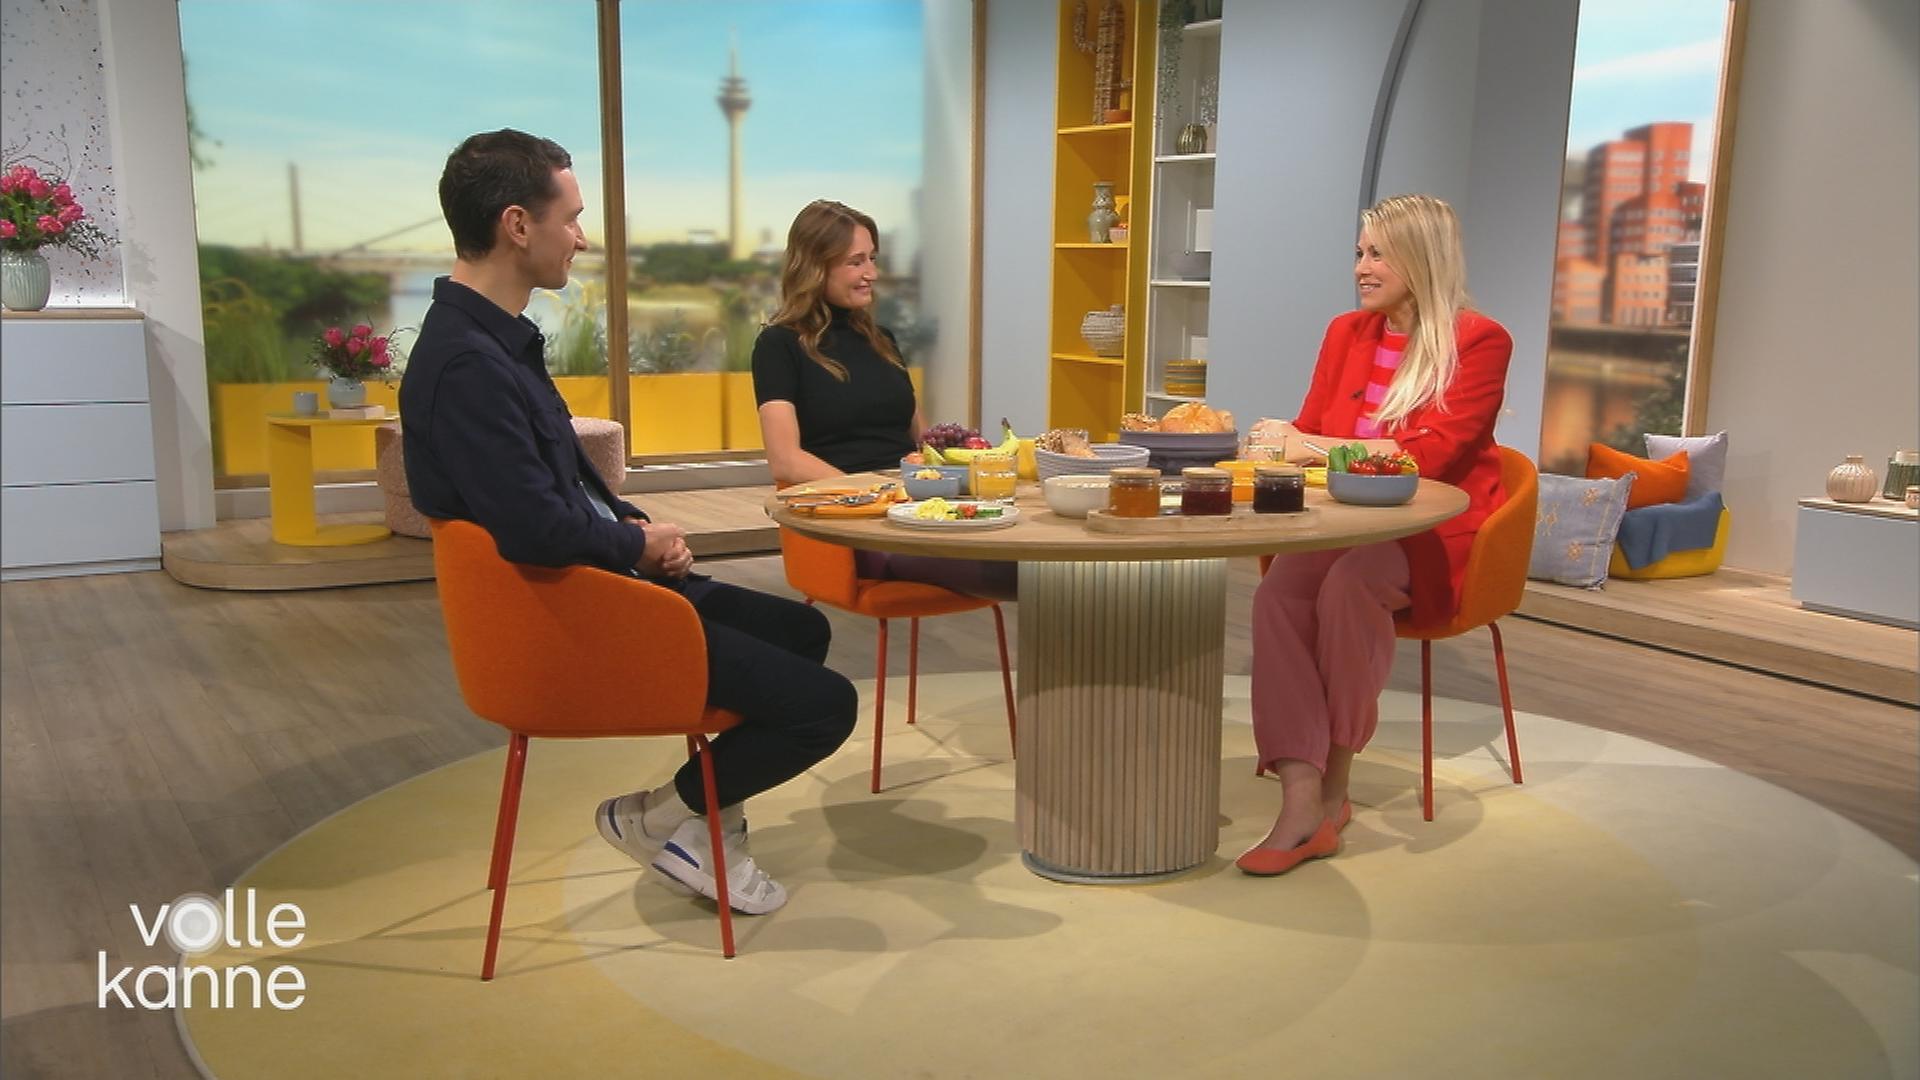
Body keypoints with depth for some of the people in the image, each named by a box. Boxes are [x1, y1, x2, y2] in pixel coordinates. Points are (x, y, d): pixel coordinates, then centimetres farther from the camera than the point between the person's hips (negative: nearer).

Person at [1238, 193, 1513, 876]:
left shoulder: (1480, 342, -1)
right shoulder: (1347, 333, 17)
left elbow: (1432, 453, -12)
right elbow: (1309, 435, 17)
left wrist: (1313, 447, -16)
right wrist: (1281, 442, -8)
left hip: (1435, 536, -4)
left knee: (1350, 583, -35)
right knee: (1277, 592, -28)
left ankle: (1336, 782, -19)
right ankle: (1303, 803, -33)